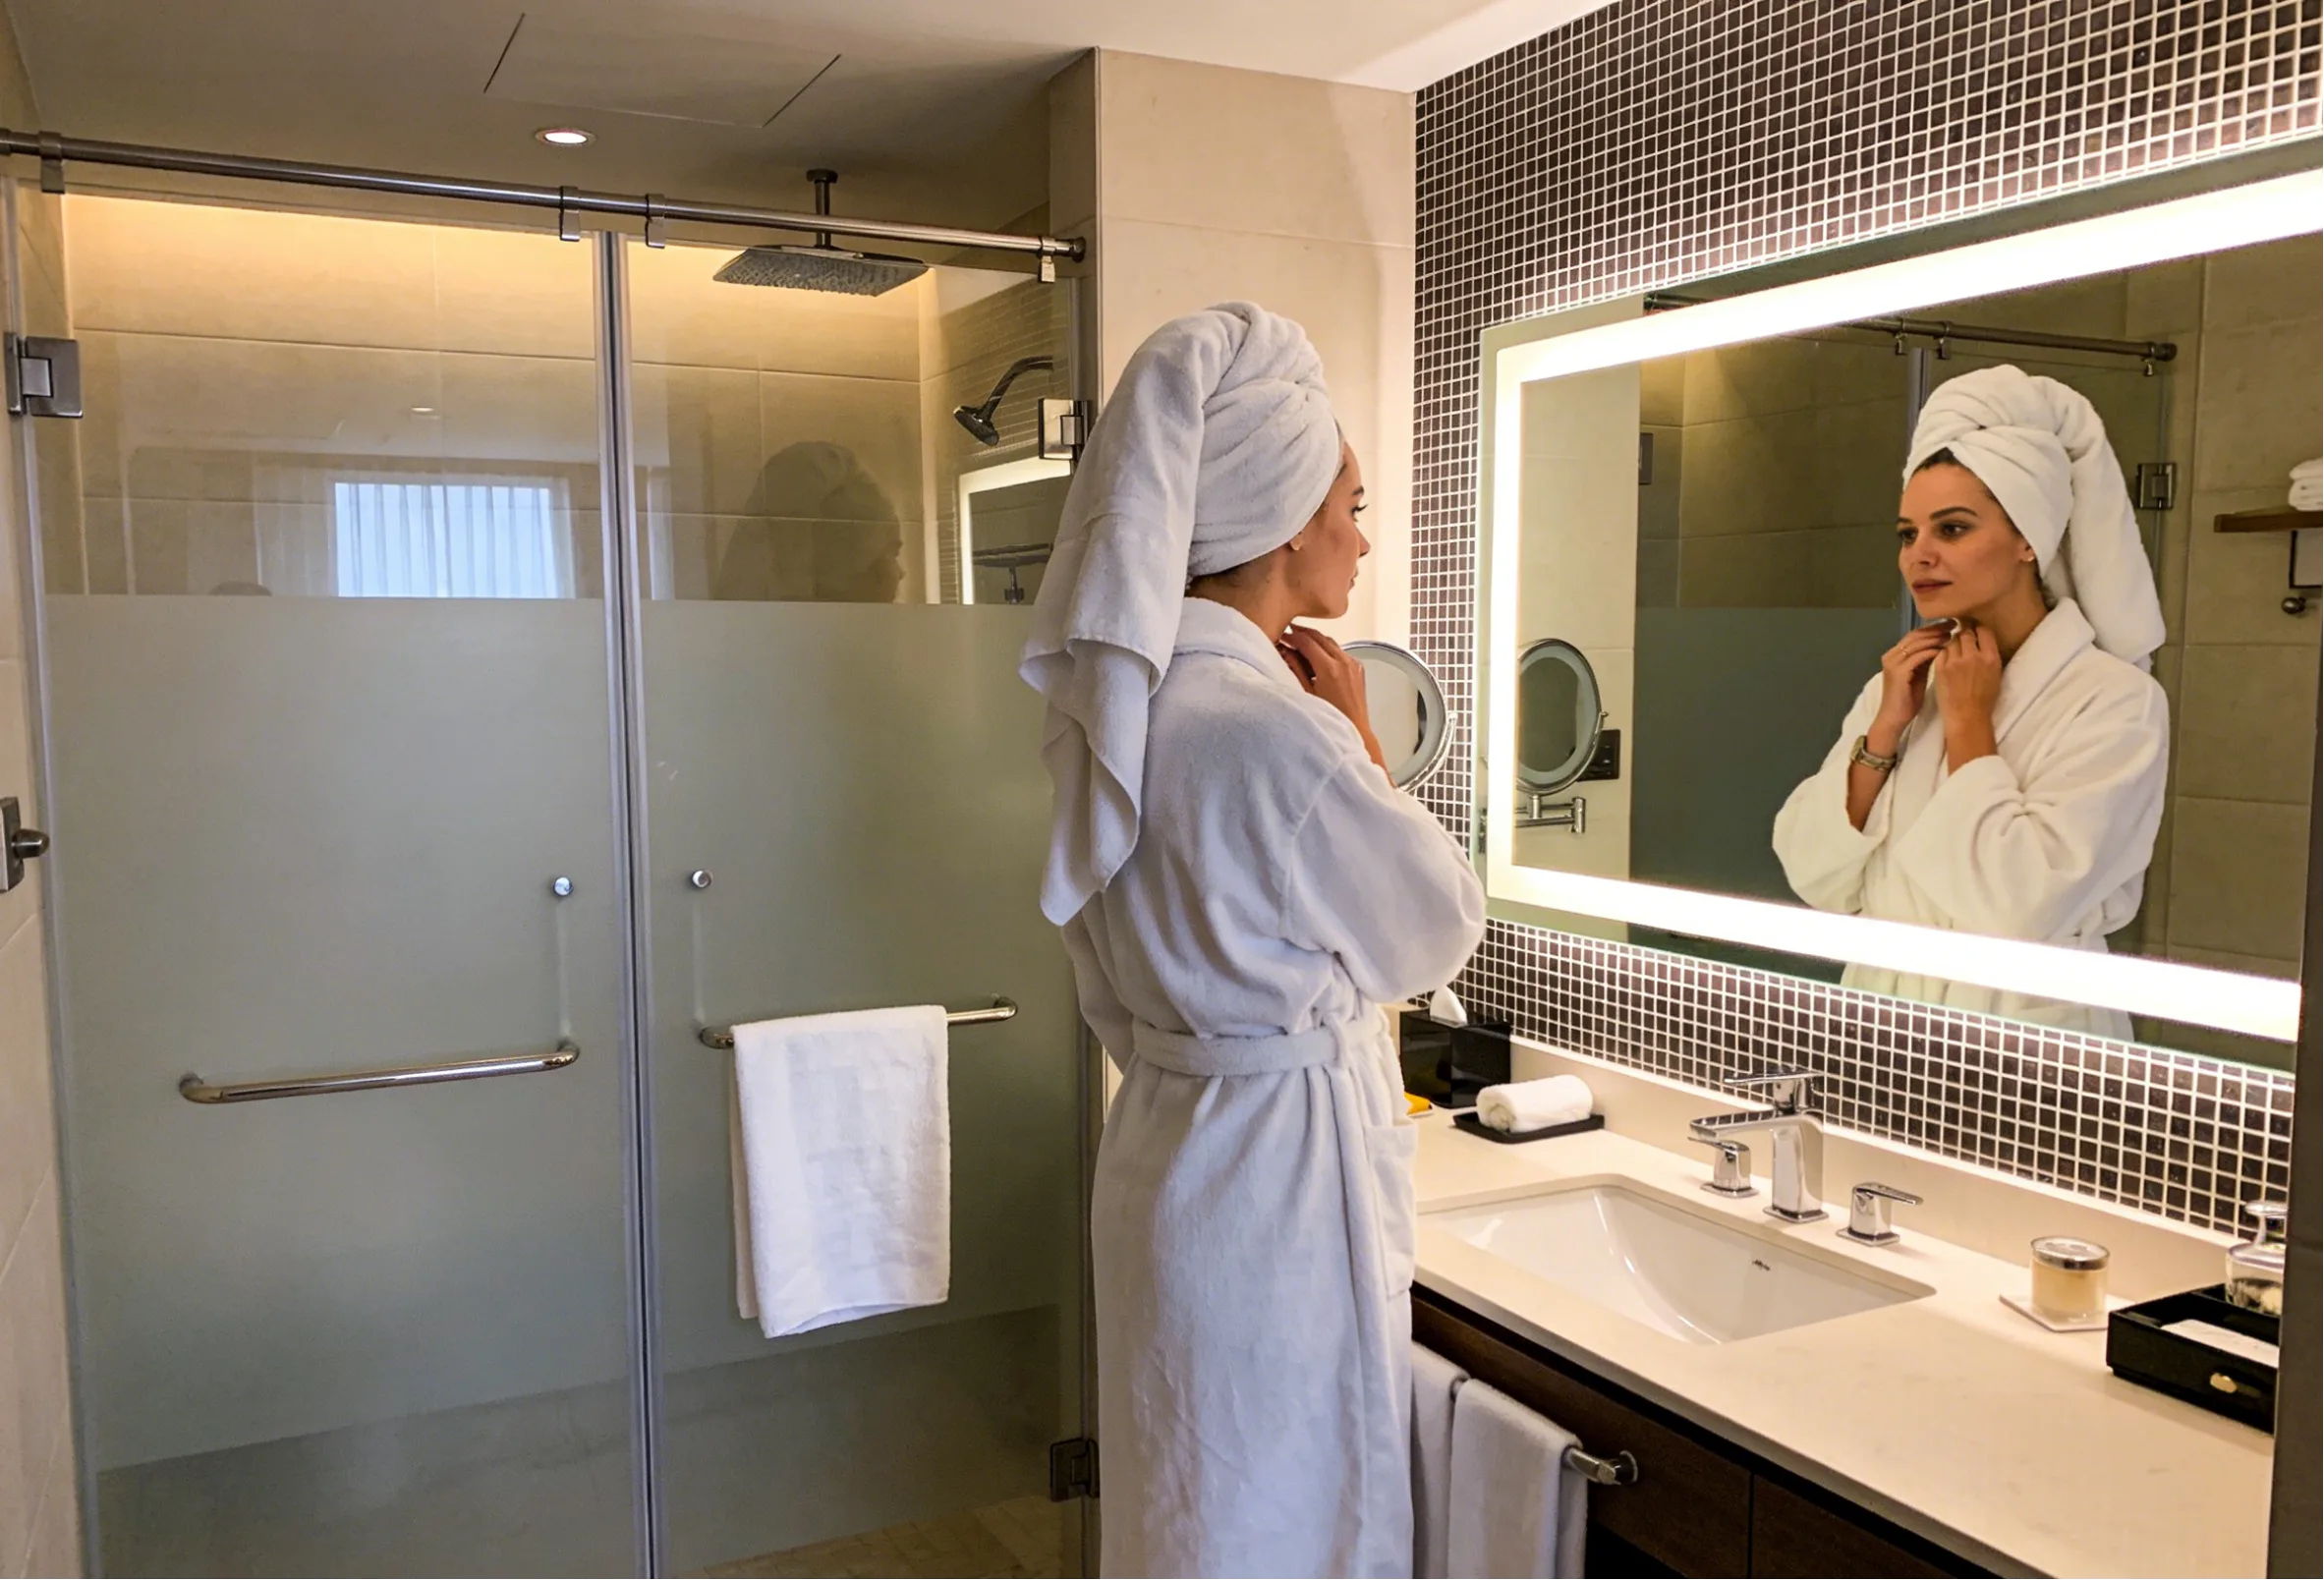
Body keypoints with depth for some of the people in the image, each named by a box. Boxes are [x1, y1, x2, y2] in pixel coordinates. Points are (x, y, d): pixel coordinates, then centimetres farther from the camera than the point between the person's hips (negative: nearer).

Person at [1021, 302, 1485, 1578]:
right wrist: (1361, 738, -5)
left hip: (1171, 1144, 9)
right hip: (1280, 1177, -8)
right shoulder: (1274, 729, -26)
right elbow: (1436, 934, -10)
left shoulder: (1122, 703, 1)